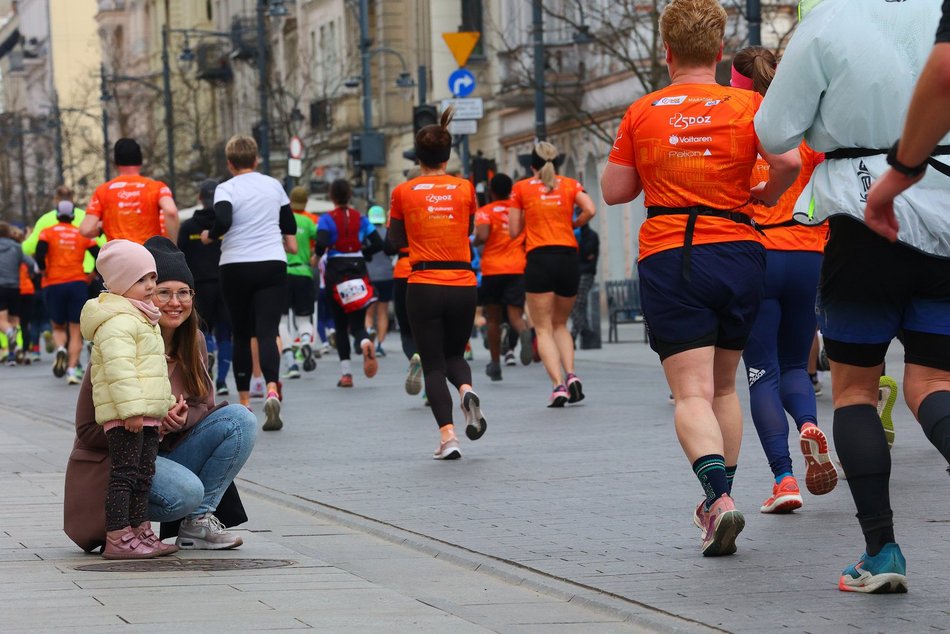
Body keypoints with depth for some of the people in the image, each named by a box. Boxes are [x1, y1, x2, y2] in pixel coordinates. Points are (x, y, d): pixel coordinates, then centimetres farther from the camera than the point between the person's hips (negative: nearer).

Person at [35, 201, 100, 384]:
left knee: (58, 326, 17)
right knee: (76, 331, 4)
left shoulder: (48, 232, 3)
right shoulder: (83, 235, 7)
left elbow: (39, 254, -13)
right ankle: (72, 371, -8)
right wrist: (92, 275, 15)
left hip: (54, 284, 0)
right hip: (78, 284, 0)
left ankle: (60, 349, -15)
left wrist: (44, 272, 3)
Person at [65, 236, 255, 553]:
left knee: (240, 419, -11)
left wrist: (183, 419, -18)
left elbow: (205, 405, 7)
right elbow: (88, 431, -14)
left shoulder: (194, 341, 2)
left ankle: (199, 521, -7)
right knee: (186, 491, -34)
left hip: (170, 452, 7)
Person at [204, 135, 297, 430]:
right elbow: (289, 222, 20)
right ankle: (272, 390, -32)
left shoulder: (226, 189, -5)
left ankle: (244, 401, 17)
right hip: (272, 266, 1)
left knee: (241, 334, 13)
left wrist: (208, 236, -1)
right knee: (267, 332, -6)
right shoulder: (274, 185, 8)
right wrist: (289, 242, 40)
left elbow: (223, 221, -21)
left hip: (236, 268, -1)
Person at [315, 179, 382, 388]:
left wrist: (318, 255, 2)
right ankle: (365, 342, -33)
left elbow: (321, 244, -19)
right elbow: (378, 244, -1)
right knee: (357, 322, 4)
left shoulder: (327, 219, -5)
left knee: (340, 325, 8)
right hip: (358, 268, 2)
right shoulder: (359, 218, 4)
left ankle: (346, 374, 1)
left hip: (335, 271, -2)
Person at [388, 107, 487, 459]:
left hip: (424, 287, -2)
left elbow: (396, 241, 5)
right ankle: (466, 391, -13)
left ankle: (447, 435, -8)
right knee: (454, 354, 20)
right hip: (463, 285, 2)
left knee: (433, 364, 6)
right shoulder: (465, 189, 1)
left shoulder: (403, 193, -2)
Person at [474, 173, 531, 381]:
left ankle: (495, 364, 19)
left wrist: (475, 242, 3)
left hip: (492, 269, -2)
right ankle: (524, 333, -40)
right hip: (518, 268, 2)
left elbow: (482, 236, -18)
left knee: (493, 319, 12)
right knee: (515, 315, -4)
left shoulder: (485, 212, -2)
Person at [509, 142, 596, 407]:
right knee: (560, 324, 18)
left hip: (538, 258, -2)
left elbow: (514, 230, 6)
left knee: (543, 328, 1)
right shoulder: (570, 184, 10)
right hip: (569, 258, 2)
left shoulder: (521, 188, 7)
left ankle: (558, 385, -16)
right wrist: (573, 224, 13)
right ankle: (571, 375, -4)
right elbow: (590, 210, -6)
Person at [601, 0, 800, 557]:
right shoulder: (745, 104, 1)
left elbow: (614, 190, 8)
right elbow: (788, 161, -13)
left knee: (692, 393, -8)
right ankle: (718, 503, 19)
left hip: (668, 259, -1)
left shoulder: (642, 112, 5)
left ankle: (719, 494, -31)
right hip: (739, 253, 1)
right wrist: (766, 195, 6)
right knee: (723, 387, 17)